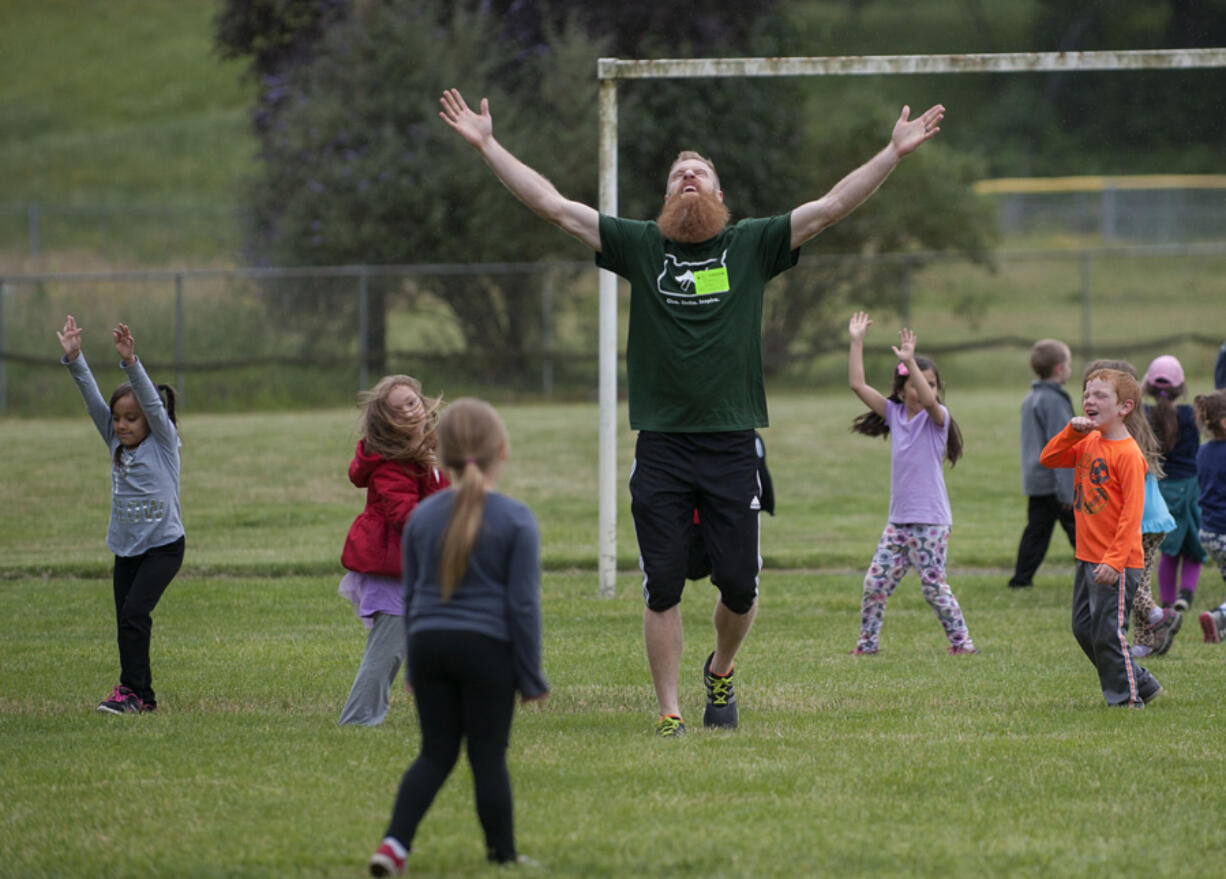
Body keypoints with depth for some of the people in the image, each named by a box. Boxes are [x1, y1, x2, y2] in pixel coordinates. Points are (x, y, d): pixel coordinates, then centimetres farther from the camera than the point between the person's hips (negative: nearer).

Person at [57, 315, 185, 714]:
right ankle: (142, 696, 13)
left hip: (164, 545, -6)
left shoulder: (164, 442, -7)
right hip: (126, 548, 6)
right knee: (127, 621, 6)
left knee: (134, 611, -18)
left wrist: (130, 363, -35)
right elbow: (92, 398, -2)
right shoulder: (116, 443, 6)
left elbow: (152, 401, -22)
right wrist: (73, 359, -12)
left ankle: (130, 690, -16)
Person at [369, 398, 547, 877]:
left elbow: (411, 596, 14)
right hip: (487, 648, -4)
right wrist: (532, 677, 1)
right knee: (488, 756, 5)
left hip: (429, 641, 4)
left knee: (436, 752, 11)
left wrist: (414, 665, 24)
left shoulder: (422, 516, 5)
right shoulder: (515, 520, -7)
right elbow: (523, 605, -6)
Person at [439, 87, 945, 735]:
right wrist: (487, 146, 0)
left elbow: (830, 208, 1)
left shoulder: (752, 244, 6)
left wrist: (894, 152, -6)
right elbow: (552, 205, 4)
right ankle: (668, 711, 10)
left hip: (732, 447, 0)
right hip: (660, 450, 0)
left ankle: (721, 669, 32)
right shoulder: (639, 245, 6)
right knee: (663, 589, 0)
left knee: (739, 586, 3)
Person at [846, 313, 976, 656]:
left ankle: (961, 641, 7)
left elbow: (929, 400, -30)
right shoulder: (895, 413, 8)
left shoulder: (937, 418, -6)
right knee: (875, 582, 3)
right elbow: (858, 385, 4)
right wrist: (857, 342, -1)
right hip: (899, 520, 5)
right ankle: (867, 642, 14)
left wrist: (910, 361, -39)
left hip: (931, 520, -5)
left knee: (934, 585, -4)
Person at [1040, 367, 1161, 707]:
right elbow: (1048, 459, 13)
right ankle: (1141, 683, 24)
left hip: (1117, 563, -9)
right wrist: (1071, 432, -4)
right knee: (1084, 629, 14)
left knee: (1108, 631, -6)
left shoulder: (1128, 453, -16)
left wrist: (1114, 561, -23)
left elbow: (1132, 513, -19)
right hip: (1087, 558, 9)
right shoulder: (1087, 443, 9)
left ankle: (1126, 698, 7)